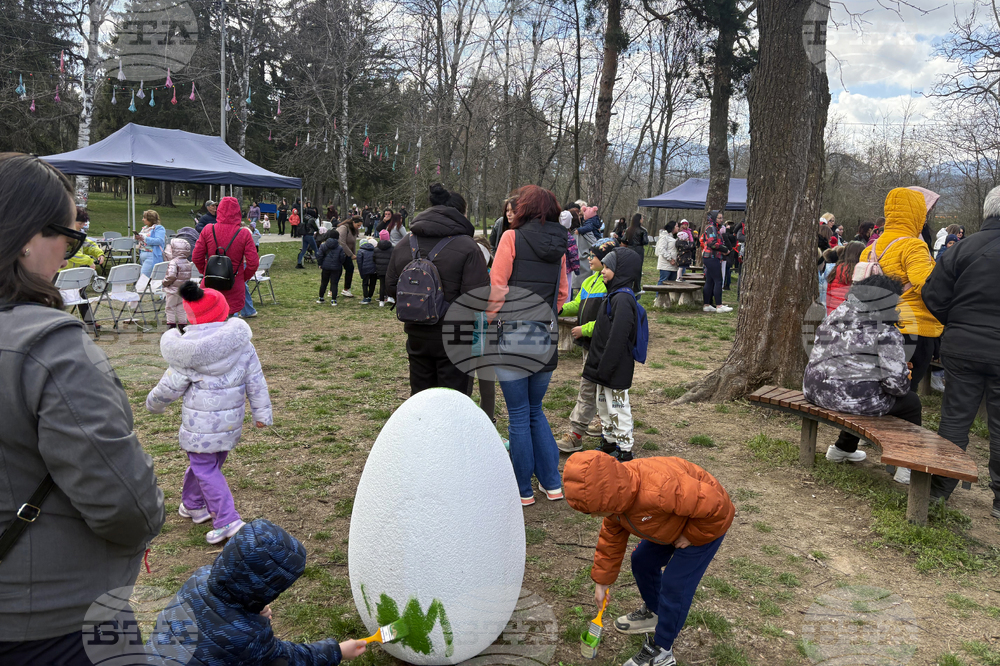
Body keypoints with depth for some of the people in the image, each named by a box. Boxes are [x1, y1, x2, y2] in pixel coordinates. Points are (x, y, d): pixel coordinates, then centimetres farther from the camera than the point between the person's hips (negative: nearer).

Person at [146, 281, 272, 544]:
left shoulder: (189, 353, -14)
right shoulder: (242, 343, -5)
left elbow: (170, 387, -4)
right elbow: (256, 380, 0)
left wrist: (153, 403, 17)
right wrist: (262, 412, 8)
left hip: (202, 423, -5)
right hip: (231, 420, 5)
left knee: (205, 469, 2)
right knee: (210, 463, 22)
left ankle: (227, 521, -4)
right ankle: (193, 505, 40)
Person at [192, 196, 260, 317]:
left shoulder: (208, 230, -4)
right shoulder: (244, 234, -10)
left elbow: (196, 258, 1)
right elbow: (253, 263, -9)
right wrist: (245, 277, 9)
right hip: (234, 289, -2)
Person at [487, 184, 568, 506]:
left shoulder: (512, 237, -8)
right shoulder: (558, 246, 9)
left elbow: (496, 287, -10)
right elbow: (562, 294, 14)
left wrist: (490, 322, 2)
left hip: (513, 336, -5)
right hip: (546, 340, 5)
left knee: (519, 415, 5)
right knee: (535, 411, 19)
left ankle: (523, 490, 15)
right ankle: (552, 483, 22)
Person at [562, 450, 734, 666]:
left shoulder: (660, 489, -47)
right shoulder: (614, 497, -17)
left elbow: (716, 507, -39)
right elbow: (611, 538, 1)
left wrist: (691, 536, -23)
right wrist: (602, 581, 7)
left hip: (707, 523, -8)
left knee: (674, 585, -8)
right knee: (642, 561, 17)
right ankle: (653, 612, 43)